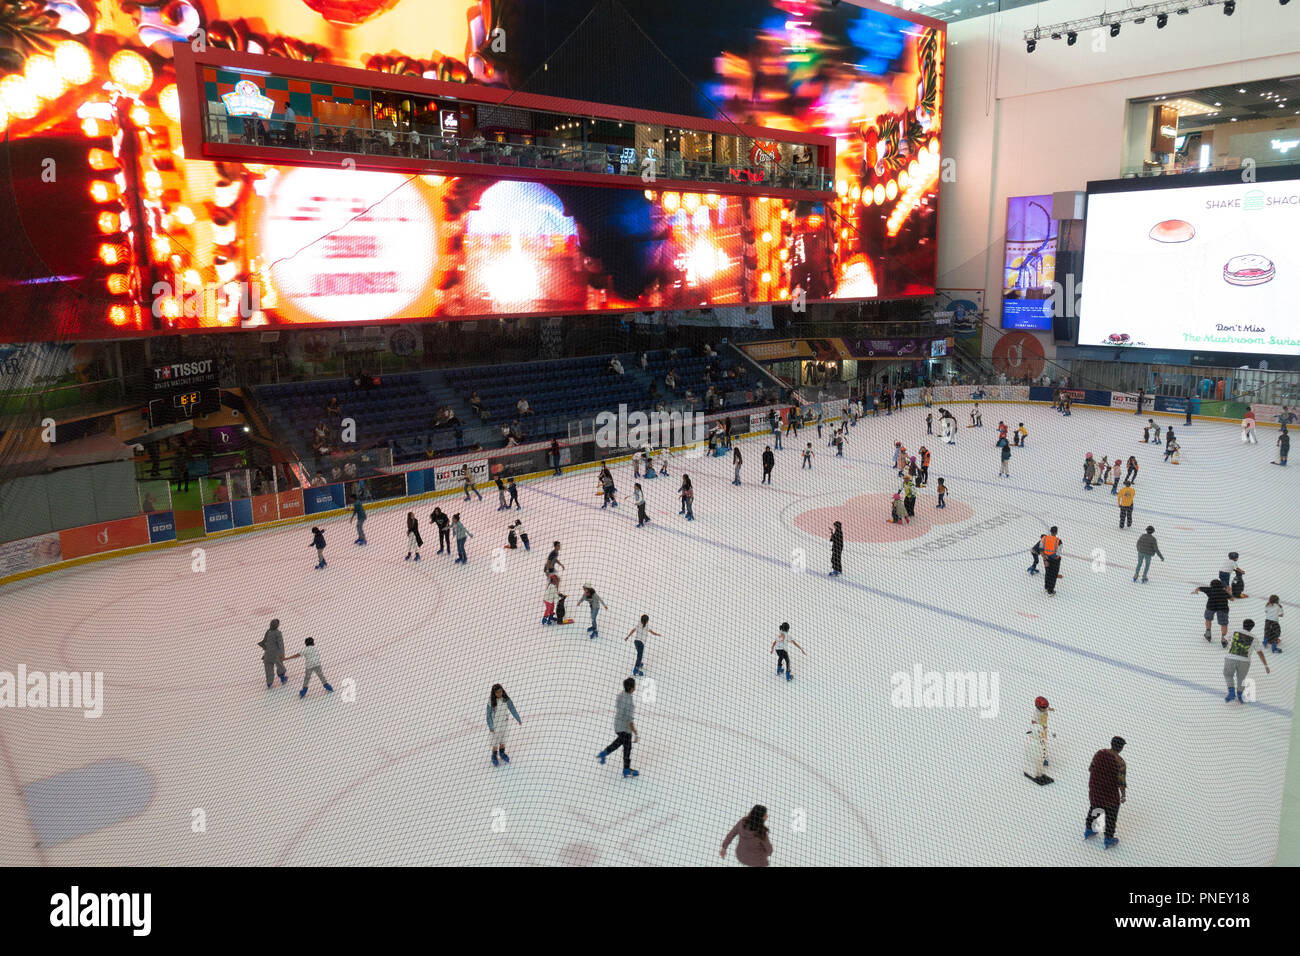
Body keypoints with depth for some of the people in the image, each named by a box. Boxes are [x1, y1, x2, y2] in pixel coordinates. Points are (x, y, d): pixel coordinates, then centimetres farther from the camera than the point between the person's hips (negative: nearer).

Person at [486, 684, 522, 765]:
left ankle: (502, 753, 43)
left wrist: (518, 719, 0)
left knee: (503, 740, 19)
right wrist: (491, 727, -14)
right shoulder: (491, 702, -21)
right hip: (495, 723, -3)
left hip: (504, 722, 3)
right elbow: (489, 715, -15)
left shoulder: (506, 699, -12)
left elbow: (512, 709, -3)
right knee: (496, 742, 5)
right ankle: (494, 757, 28)